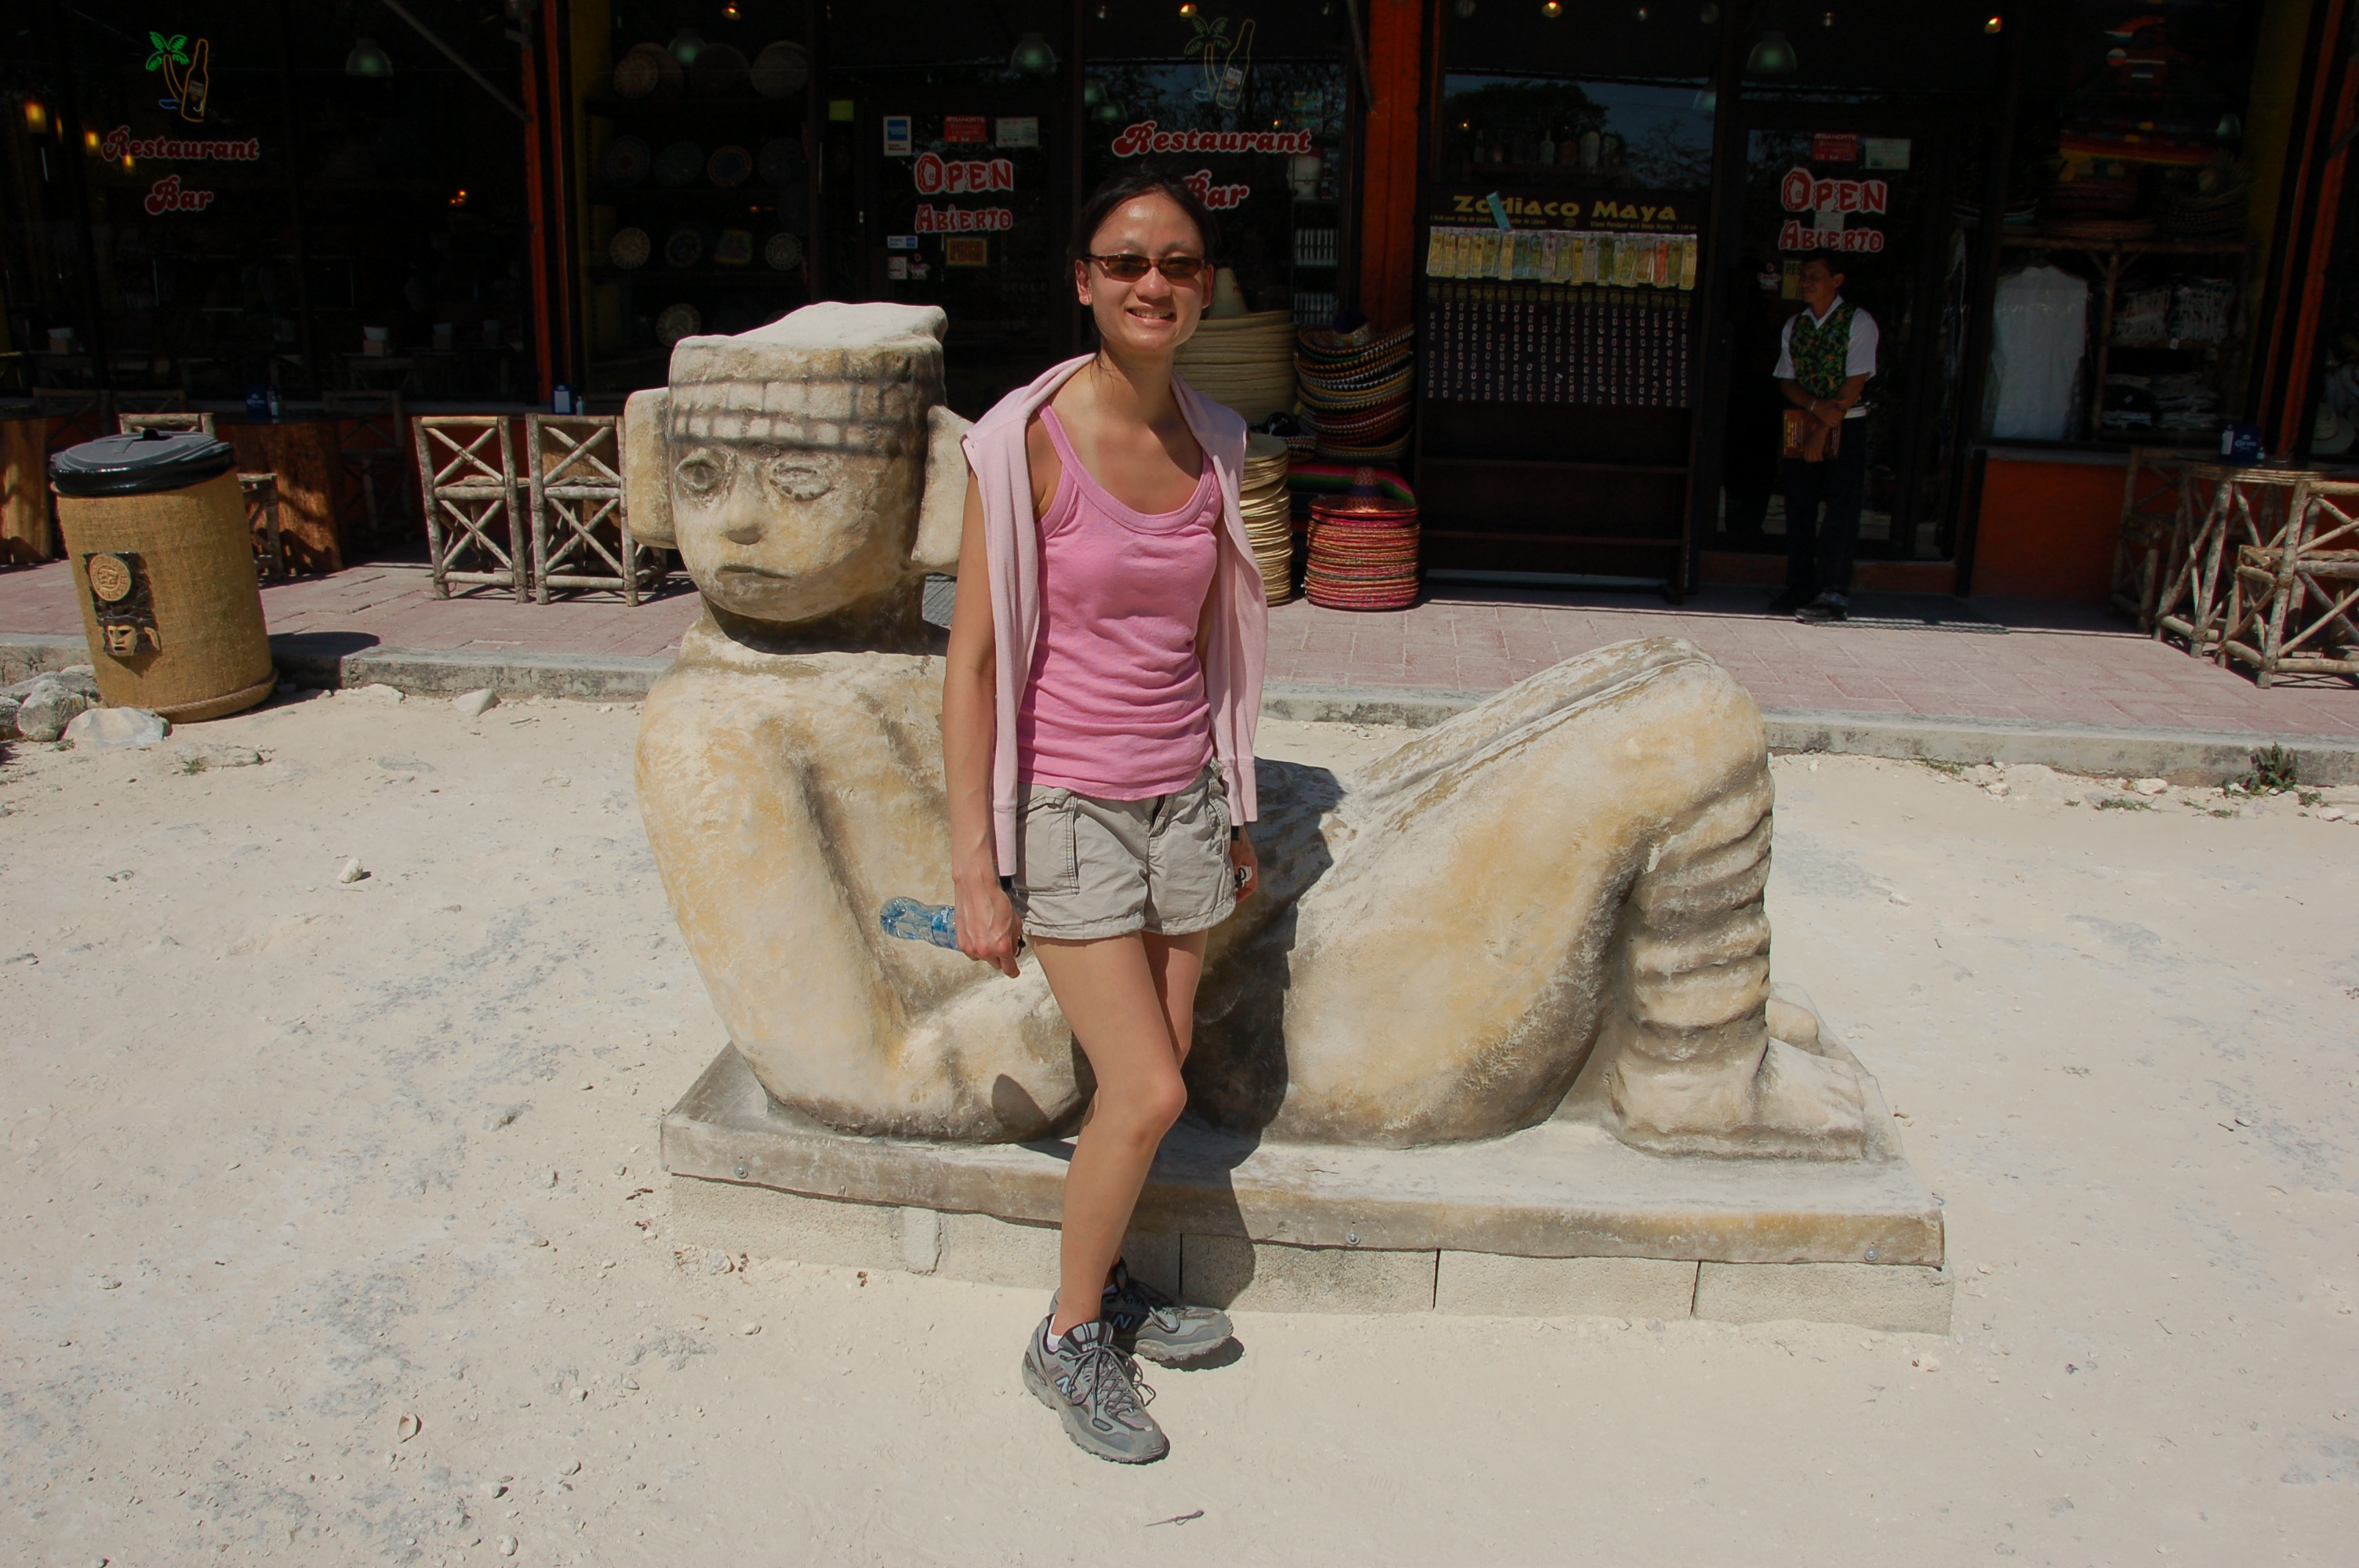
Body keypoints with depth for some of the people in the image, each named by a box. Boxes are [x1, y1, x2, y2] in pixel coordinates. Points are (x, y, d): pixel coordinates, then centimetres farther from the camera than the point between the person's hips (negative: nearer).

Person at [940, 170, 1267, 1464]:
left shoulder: (1216, 445, 4)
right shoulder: (1026, 441, -12)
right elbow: (973, 660, -12)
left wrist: (1235, 815, 16)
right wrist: (973, 868, -13)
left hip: (1182, 797, 5)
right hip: (1068, 805, -5)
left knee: (1150, 1085, 10)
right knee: (1146, 1092, -7)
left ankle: (1103, 1280, 36)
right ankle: (1068, 1340, 18)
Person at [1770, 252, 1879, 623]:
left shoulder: (1858, 322, -4)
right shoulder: (1794, 325, 10)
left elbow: (1854, 383, -10)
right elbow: (1786, 380, 6)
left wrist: (1824, 431, -15)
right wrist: (1817, 407, -13)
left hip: (1846, 428, -5)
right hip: (1803, 426, 5)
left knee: (1840, 510, -8)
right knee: (1799, 509, 4)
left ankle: (1834, 594, -9)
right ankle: (1800, 589, 11)